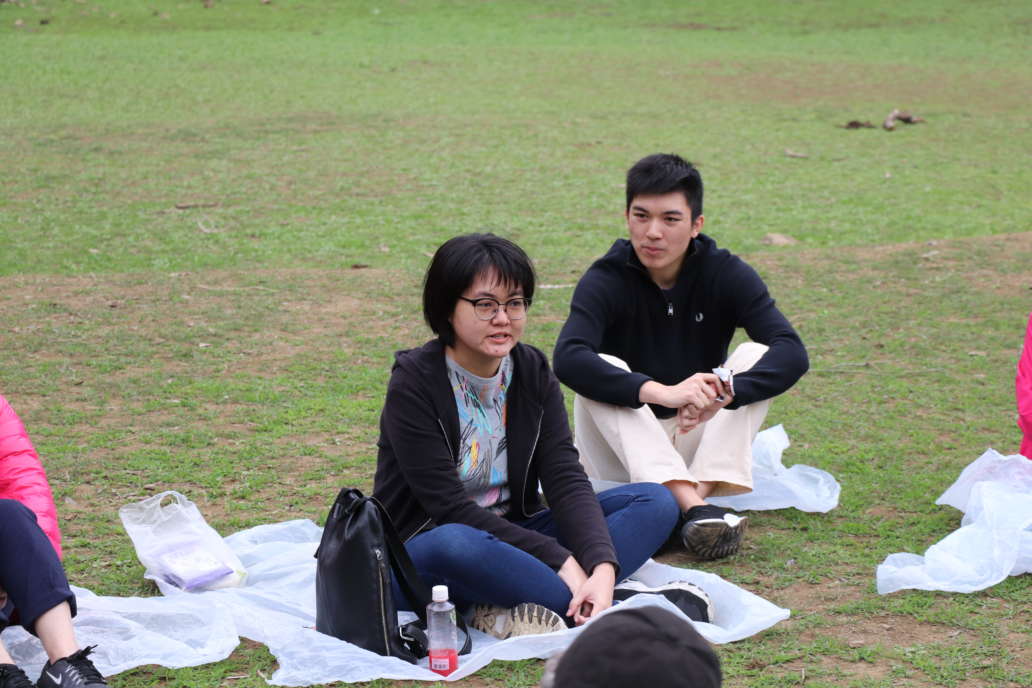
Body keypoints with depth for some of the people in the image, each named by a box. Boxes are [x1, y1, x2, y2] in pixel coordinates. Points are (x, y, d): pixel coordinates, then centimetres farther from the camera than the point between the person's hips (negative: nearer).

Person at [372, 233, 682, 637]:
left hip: (510, 536, 6)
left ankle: (506, 611, -28)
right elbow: (449, 508, -21)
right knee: (454, 543, -41)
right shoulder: (414, 384, -15)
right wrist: (559, 560, -26)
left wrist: (603, 568, -28)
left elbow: (566, 481, -10)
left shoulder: (533, 373, 1)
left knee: (656, 503, -10)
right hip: (420, 555, -6)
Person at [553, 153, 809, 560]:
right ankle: (693, 508, -45)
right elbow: (568, 358, -31)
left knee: (755, 355, -18)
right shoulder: (606, 280, -11)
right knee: (600, 371, -29)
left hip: (696, 440, 2)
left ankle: (704, 492, -34)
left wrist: (724, 392, -40)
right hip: (623, 453, -1)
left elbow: (792, 353, -20)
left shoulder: (726, 274, -6)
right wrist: (662, 392, -45)